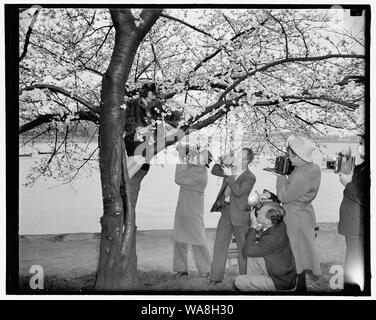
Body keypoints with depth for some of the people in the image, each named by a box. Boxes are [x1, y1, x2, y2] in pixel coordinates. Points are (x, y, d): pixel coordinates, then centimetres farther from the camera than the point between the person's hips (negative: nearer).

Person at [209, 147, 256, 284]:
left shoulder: (250, 177, -12)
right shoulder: (231, 169, 8)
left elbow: (238, 192, -24)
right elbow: (214, 171, 17)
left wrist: (230, 176, -19)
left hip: (239, 215, -6)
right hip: (226, 212, 6)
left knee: (242, 247, 5)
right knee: (219, 244, 8)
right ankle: (216, 276, 15)